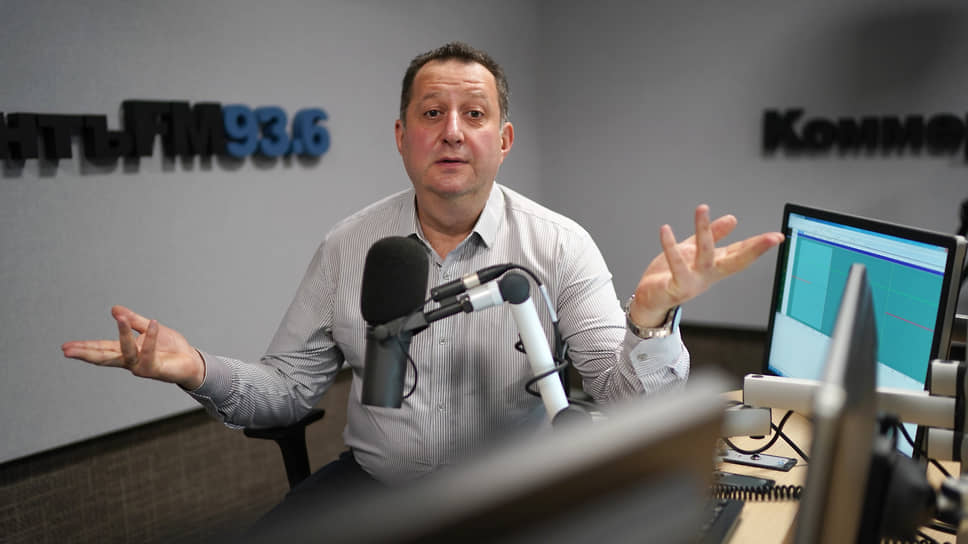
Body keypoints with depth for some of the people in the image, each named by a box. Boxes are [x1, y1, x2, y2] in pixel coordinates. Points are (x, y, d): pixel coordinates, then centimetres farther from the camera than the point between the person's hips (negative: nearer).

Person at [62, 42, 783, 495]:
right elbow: (289, 388, 4)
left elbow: (627, 400, -14)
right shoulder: (347, 246, 0)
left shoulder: (559, 245, -8)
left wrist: (651, 316, -35)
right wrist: (200, 372, -16)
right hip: (371, 483, 2)